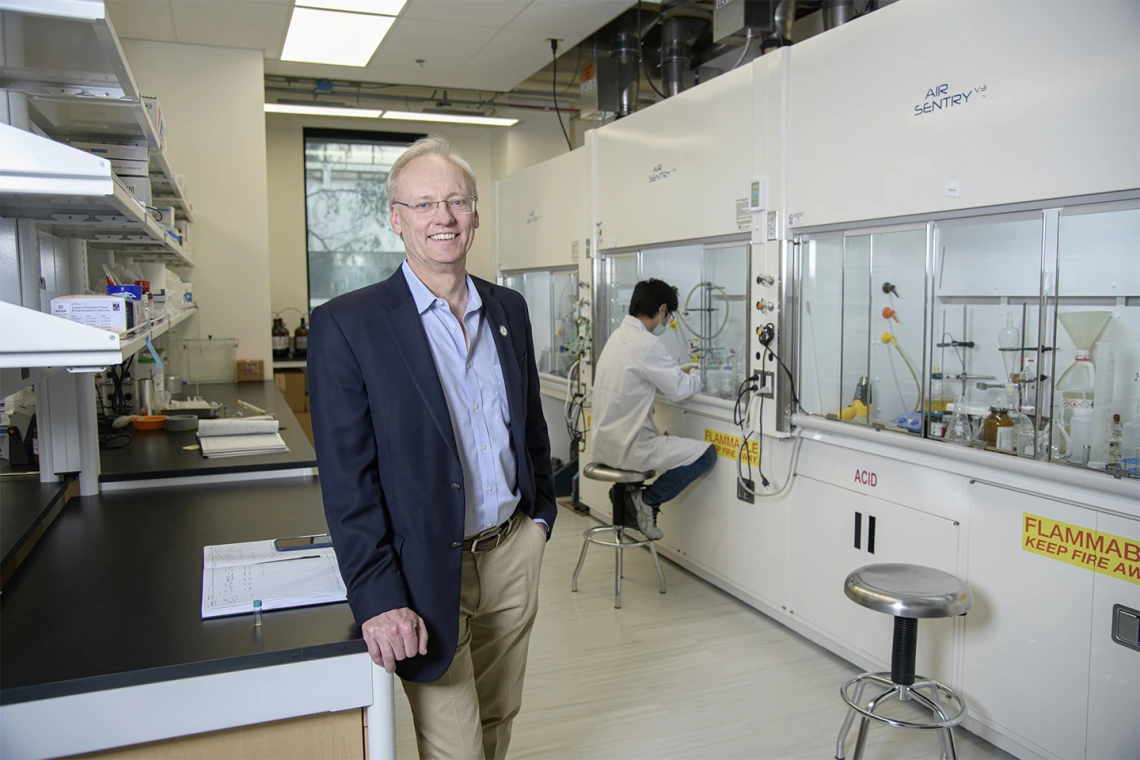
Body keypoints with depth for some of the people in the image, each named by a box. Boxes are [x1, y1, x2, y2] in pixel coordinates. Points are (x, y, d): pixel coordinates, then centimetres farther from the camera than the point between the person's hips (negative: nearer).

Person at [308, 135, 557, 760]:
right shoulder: (347, 325, -11)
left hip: (514, 551, 5)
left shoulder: (509, 309, 6)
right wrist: (378, 597, -17)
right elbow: (346, 479, -14)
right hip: (429, 572, -5)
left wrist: (541, 510, 13)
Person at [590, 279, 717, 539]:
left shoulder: (618, 336, 10)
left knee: (662, 440, 33)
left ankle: (625, 491, 22)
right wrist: (698, 379, 8)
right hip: (626, 447, -10)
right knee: (706, 454, -6)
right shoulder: (647, 344, -19)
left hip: (606, 440, 10)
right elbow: (677, 390, -11)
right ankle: (648, 500, 2)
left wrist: (680, 371, 21)